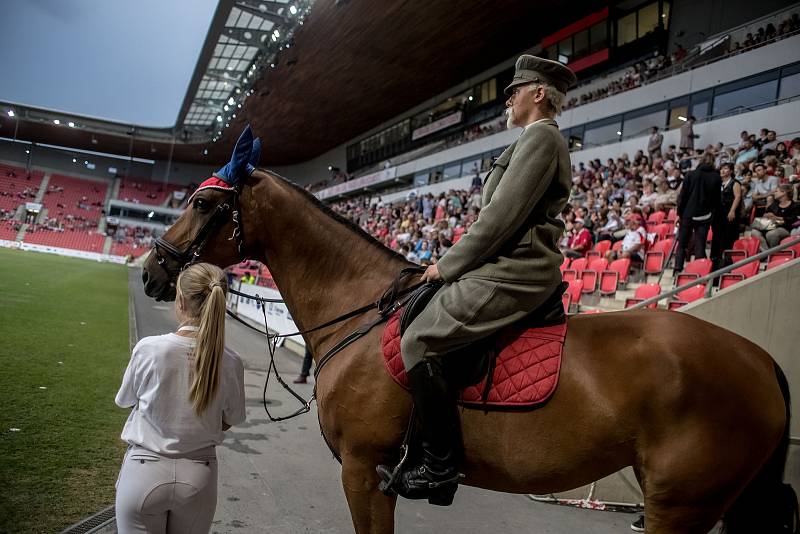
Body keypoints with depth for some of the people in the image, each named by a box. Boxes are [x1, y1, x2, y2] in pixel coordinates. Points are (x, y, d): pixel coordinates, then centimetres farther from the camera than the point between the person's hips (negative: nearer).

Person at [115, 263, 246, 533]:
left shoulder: (148, 349, -18)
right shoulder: (231, 363, -13)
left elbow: (125, 401, 1)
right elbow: (229, 421, 2)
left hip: (145, 472, -2)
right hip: (199, 478, 2)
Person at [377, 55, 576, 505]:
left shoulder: (540, 136, -9)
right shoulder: (546, 141, 23)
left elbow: (501, 218, -18)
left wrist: (447, 265, -9)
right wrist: (455, 263, 17)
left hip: (514, 272, -11)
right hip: (520, 268, 11)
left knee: (420, 341, -19)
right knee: (428, 333, 17)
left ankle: (441, 468, -11)